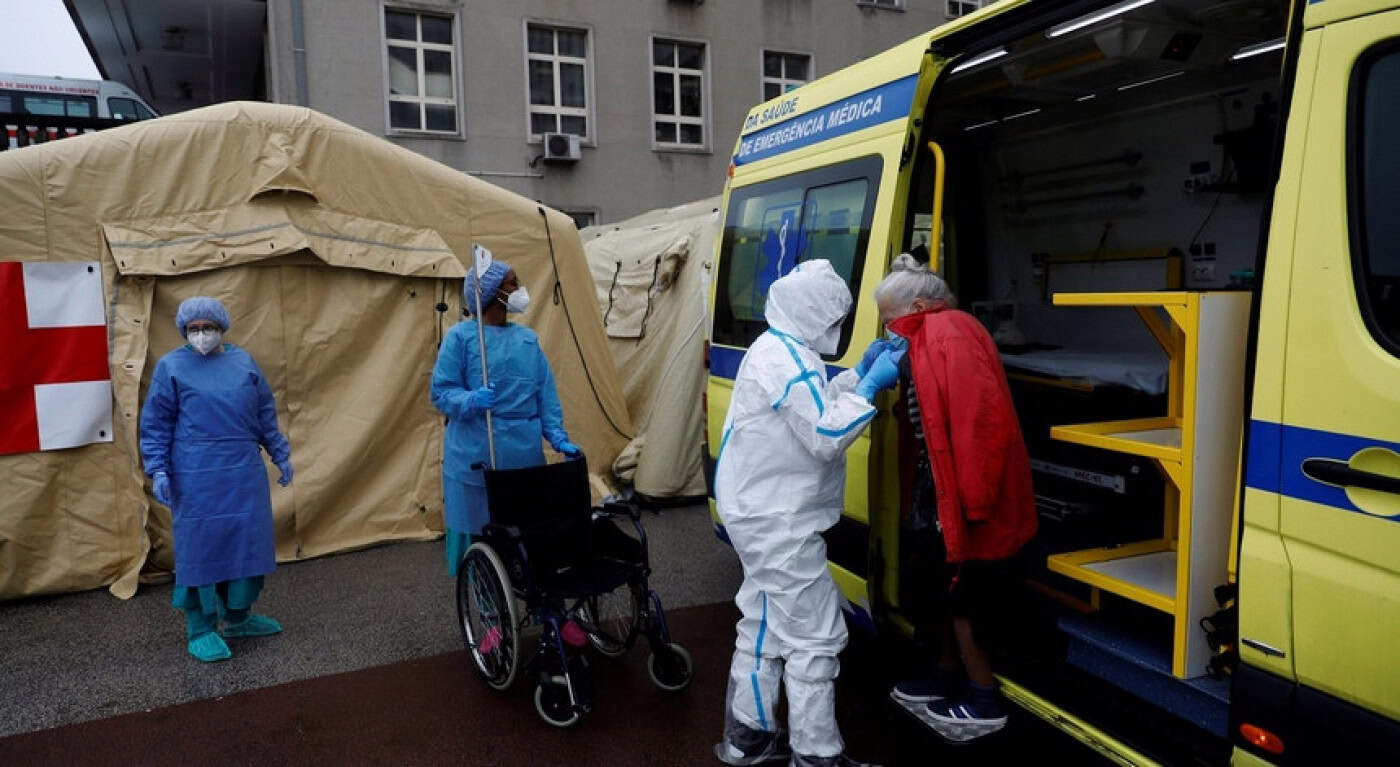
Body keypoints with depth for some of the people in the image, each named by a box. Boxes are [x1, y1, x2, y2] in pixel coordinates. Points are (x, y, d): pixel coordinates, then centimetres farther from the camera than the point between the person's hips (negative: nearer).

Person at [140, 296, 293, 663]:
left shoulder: (243, 361, 8)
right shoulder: (171, 367, -2)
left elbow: (265, 413, 14)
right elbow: (156, 423, -1)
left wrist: (280, 454, 14)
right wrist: (157, 471, -8)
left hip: (245, 472, 4)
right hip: (197, 476, -4)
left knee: (248, 541, 10)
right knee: (201, 546, 1)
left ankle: (237, 616, 28)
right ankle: (200, 630, 14)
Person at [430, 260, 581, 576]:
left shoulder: (528, 338, 10)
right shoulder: (461, 336, -4)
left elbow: (546, 393, 9)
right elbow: (441, 392, -5)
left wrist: (558, 437, 0)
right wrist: (471, 401, -24)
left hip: (525, 452, 4)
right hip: (476, 454, -4)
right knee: (478, 527, 3)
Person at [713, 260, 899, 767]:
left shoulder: (775, 350, 12)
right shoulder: (789, 360, -21)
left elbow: (812, 410, 19)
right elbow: (826, 437, -23)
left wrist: (857, 376, 10)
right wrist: (870, 386, -16)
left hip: (761, 512, 11)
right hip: (778, 522, -11)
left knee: (766, 625, 19)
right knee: (814, 637, -2)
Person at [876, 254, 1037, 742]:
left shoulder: (948, 332, -20)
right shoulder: (933, 335, 13)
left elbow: (977, 418, -27)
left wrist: (967, 499, -26)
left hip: (966, 492, -10)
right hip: (948, 486, 10)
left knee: (963, 592, 2)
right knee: (947, 586, 19)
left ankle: (984, 702, 17)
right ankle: (947, 678, 35)